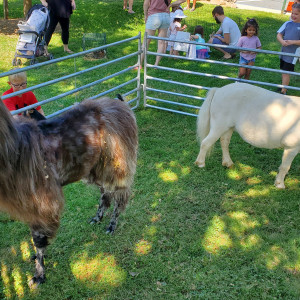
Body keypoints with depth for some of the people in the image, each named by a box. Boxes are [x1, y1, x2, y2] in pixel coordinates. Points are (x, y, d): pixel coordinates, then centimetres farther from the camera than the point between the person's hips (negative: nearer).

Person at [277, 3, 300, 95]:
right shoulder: (287, 24, 3)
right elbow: (279, 34, 2)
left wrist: (292, 42, -23)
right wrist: (282, 41, -17)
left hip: (292, 54, -5)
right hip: (283, 52, 5)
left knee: (286, 72, -4)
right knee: (283, 71, 18)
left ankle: (283, 91, 4)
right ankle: (283, 86, 36)